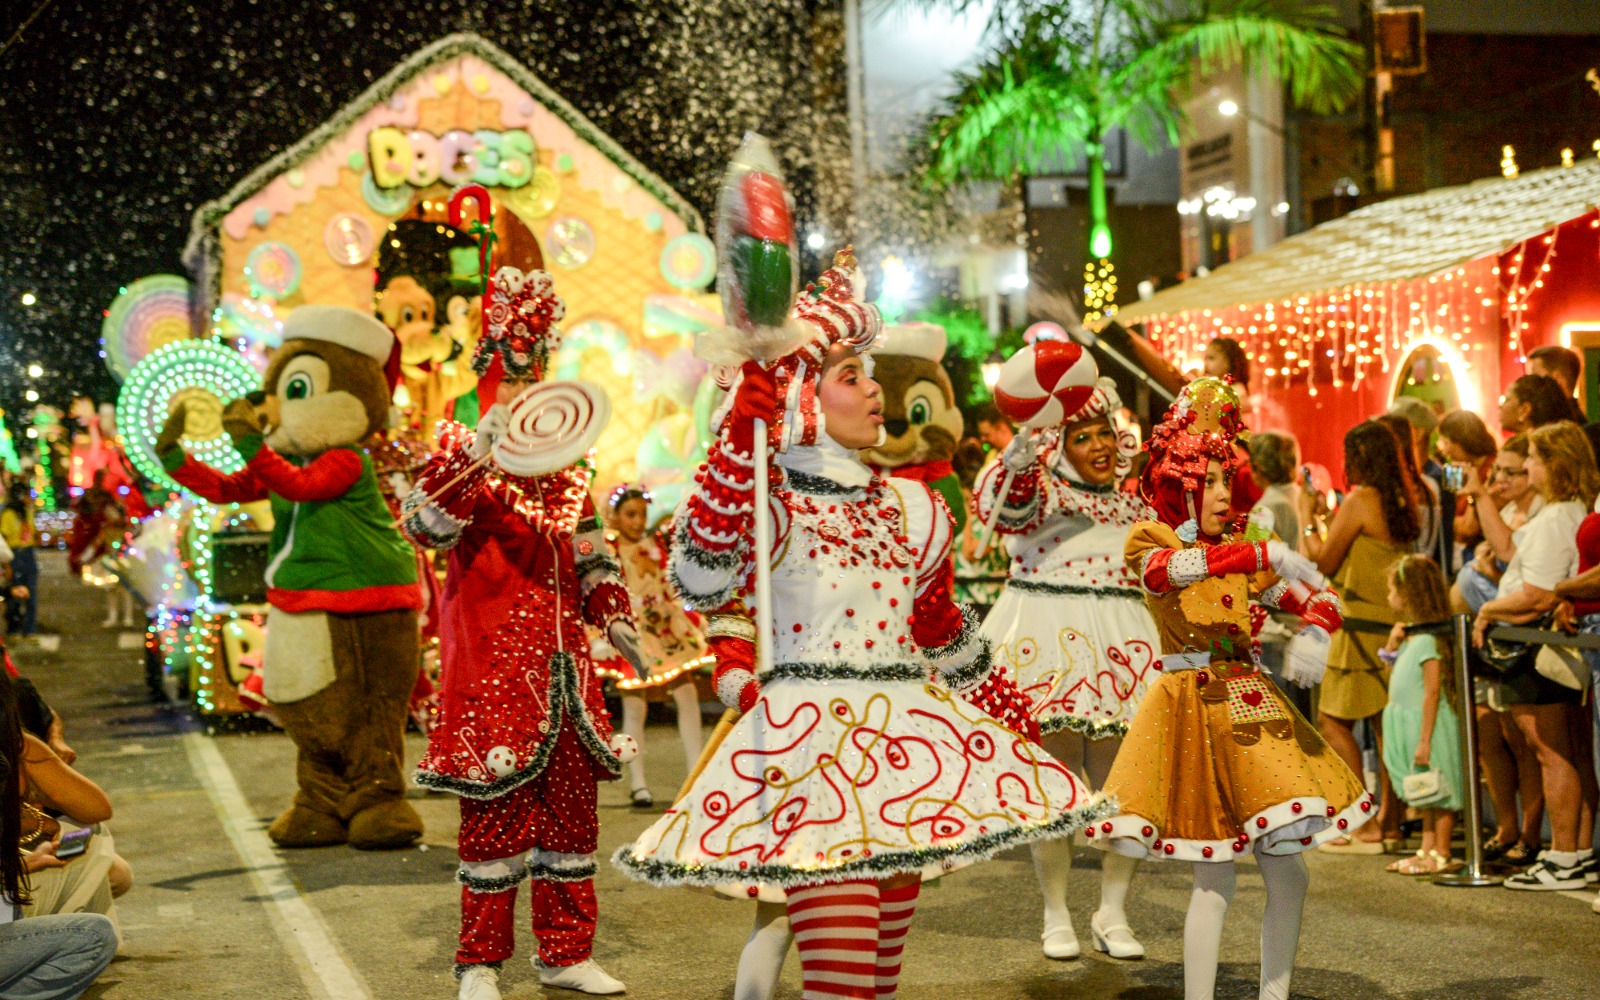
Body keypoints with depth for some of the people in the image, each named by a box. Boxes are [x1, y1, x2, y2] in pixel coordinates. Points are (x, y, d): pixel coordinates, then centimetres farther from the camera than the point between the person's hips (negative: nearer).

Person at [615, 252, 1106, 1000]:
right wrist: (743, 431, -28)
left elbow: (942, 630, 24)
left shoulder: (908, 508, 13)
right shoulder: (770, 502, -5)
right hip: (810, 736, -6)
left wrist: (1013, 715, 29)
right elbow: (698, 579, -26)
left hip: (905, 737, 6)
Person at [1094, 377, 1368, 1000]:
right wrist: (1267, 555, -33)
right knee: (1215, 881, -6)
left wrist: (1314, 637, -13)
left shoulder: (1242, 551, 14)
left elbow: (1319, 602, 10)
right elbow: (1174, 566, -27)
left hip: (1250, 705, 6)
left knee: (1288, 872, 5)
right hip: (1192, 707, -6)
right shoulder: (1147, 539, -2)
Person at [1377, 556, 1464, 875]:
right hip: (1408, 724, 10)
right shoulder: (1410, 634, 10)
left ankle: (1441, 855, 6)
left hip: (1428, 723, -10)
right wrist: (1392, 645, 4)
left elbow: (1432, 691, -22)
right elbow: (1395, 675, 22)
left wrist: (1425, 740, -23)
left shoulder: (1429, 638, -19)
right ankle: (1427, 850, 23)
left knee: (1439, 792, 0)